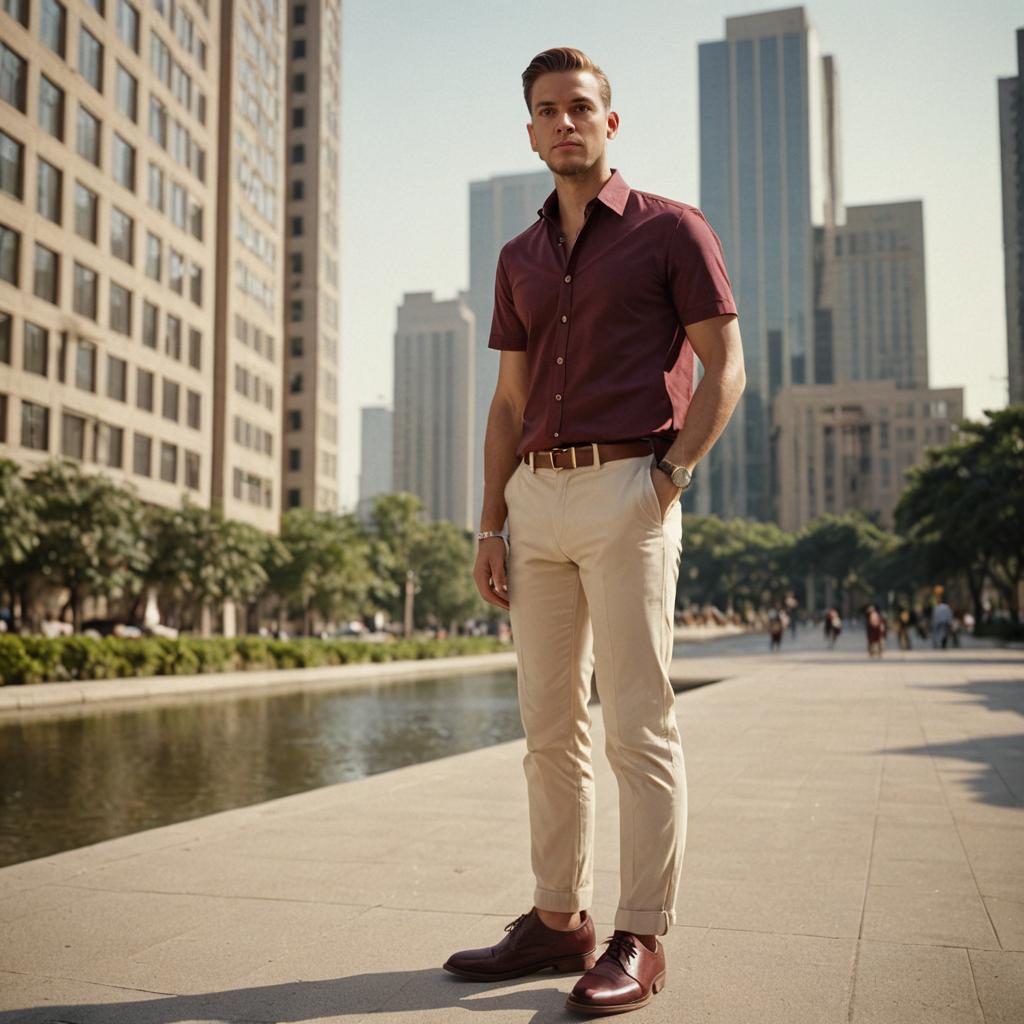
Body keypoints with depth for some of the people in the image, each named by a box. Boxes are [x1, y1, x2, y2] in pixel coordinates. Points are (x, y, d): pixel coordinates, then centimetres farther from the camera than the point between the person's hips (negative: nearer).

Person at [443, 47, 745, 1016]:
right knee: (549, 725, 8)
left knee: (638, 724, -5)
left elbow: (724, 367, 0)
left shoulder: (671, 229, 4)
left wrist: (669, 475, -12)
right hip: (537, 499, 6)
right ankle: (557, 919, 19)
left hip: (626, 490, -6)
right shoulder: (519, 258, 19)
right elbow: (509, 402, 17)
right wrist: (491, 526, 9)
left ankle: (640, 942, 4)